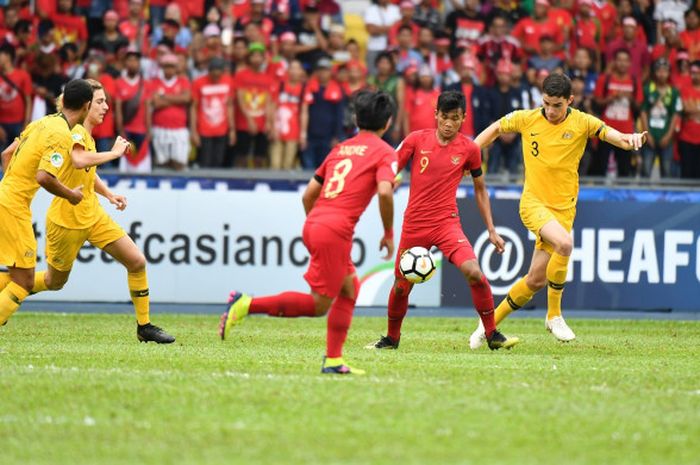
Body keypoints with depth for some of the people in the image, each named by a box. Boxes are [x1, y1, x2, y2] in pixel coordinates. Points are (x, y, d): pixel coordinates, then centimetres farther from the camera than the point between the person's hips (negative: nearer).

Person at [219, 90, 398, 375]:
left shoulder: (340, 148, 22)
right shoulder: (385, 153, 3)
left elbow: (308, 194, 22)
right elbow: (384, 191, -15)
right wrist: (389, 234, -3)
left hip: (313, 224, 8)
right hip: (336, 229, -8)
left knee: (350, 287, 19)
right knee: (319, 304, -3)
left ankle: (333, 360, 15)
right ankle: (247, 305, -13)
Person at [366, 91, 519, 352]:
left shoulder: (468, 148, 0)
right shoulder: (416, 140, -2)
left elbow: (480, 189, 11)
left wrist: (491, 230, 9)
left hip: (447, 222, -1)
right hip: (414, 224, 1)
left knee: (474, 273, -22)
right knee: (401, 286, 8)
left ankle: (492, 335, -8)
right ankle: (391, 338, 34)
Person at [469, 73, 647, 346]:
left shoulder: (582, 123, -4)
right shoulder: (526, 119, -2)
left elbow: (615, 137, -14)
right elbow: (495, 129, 15)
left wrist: (631, 139, -36)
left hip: (563, 208, 2)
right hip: (533, 202, -2)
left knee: (536, 280, 3)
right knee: (564, 243, -32)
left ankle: (491, 322, 25)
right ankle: (554, 315, -17)